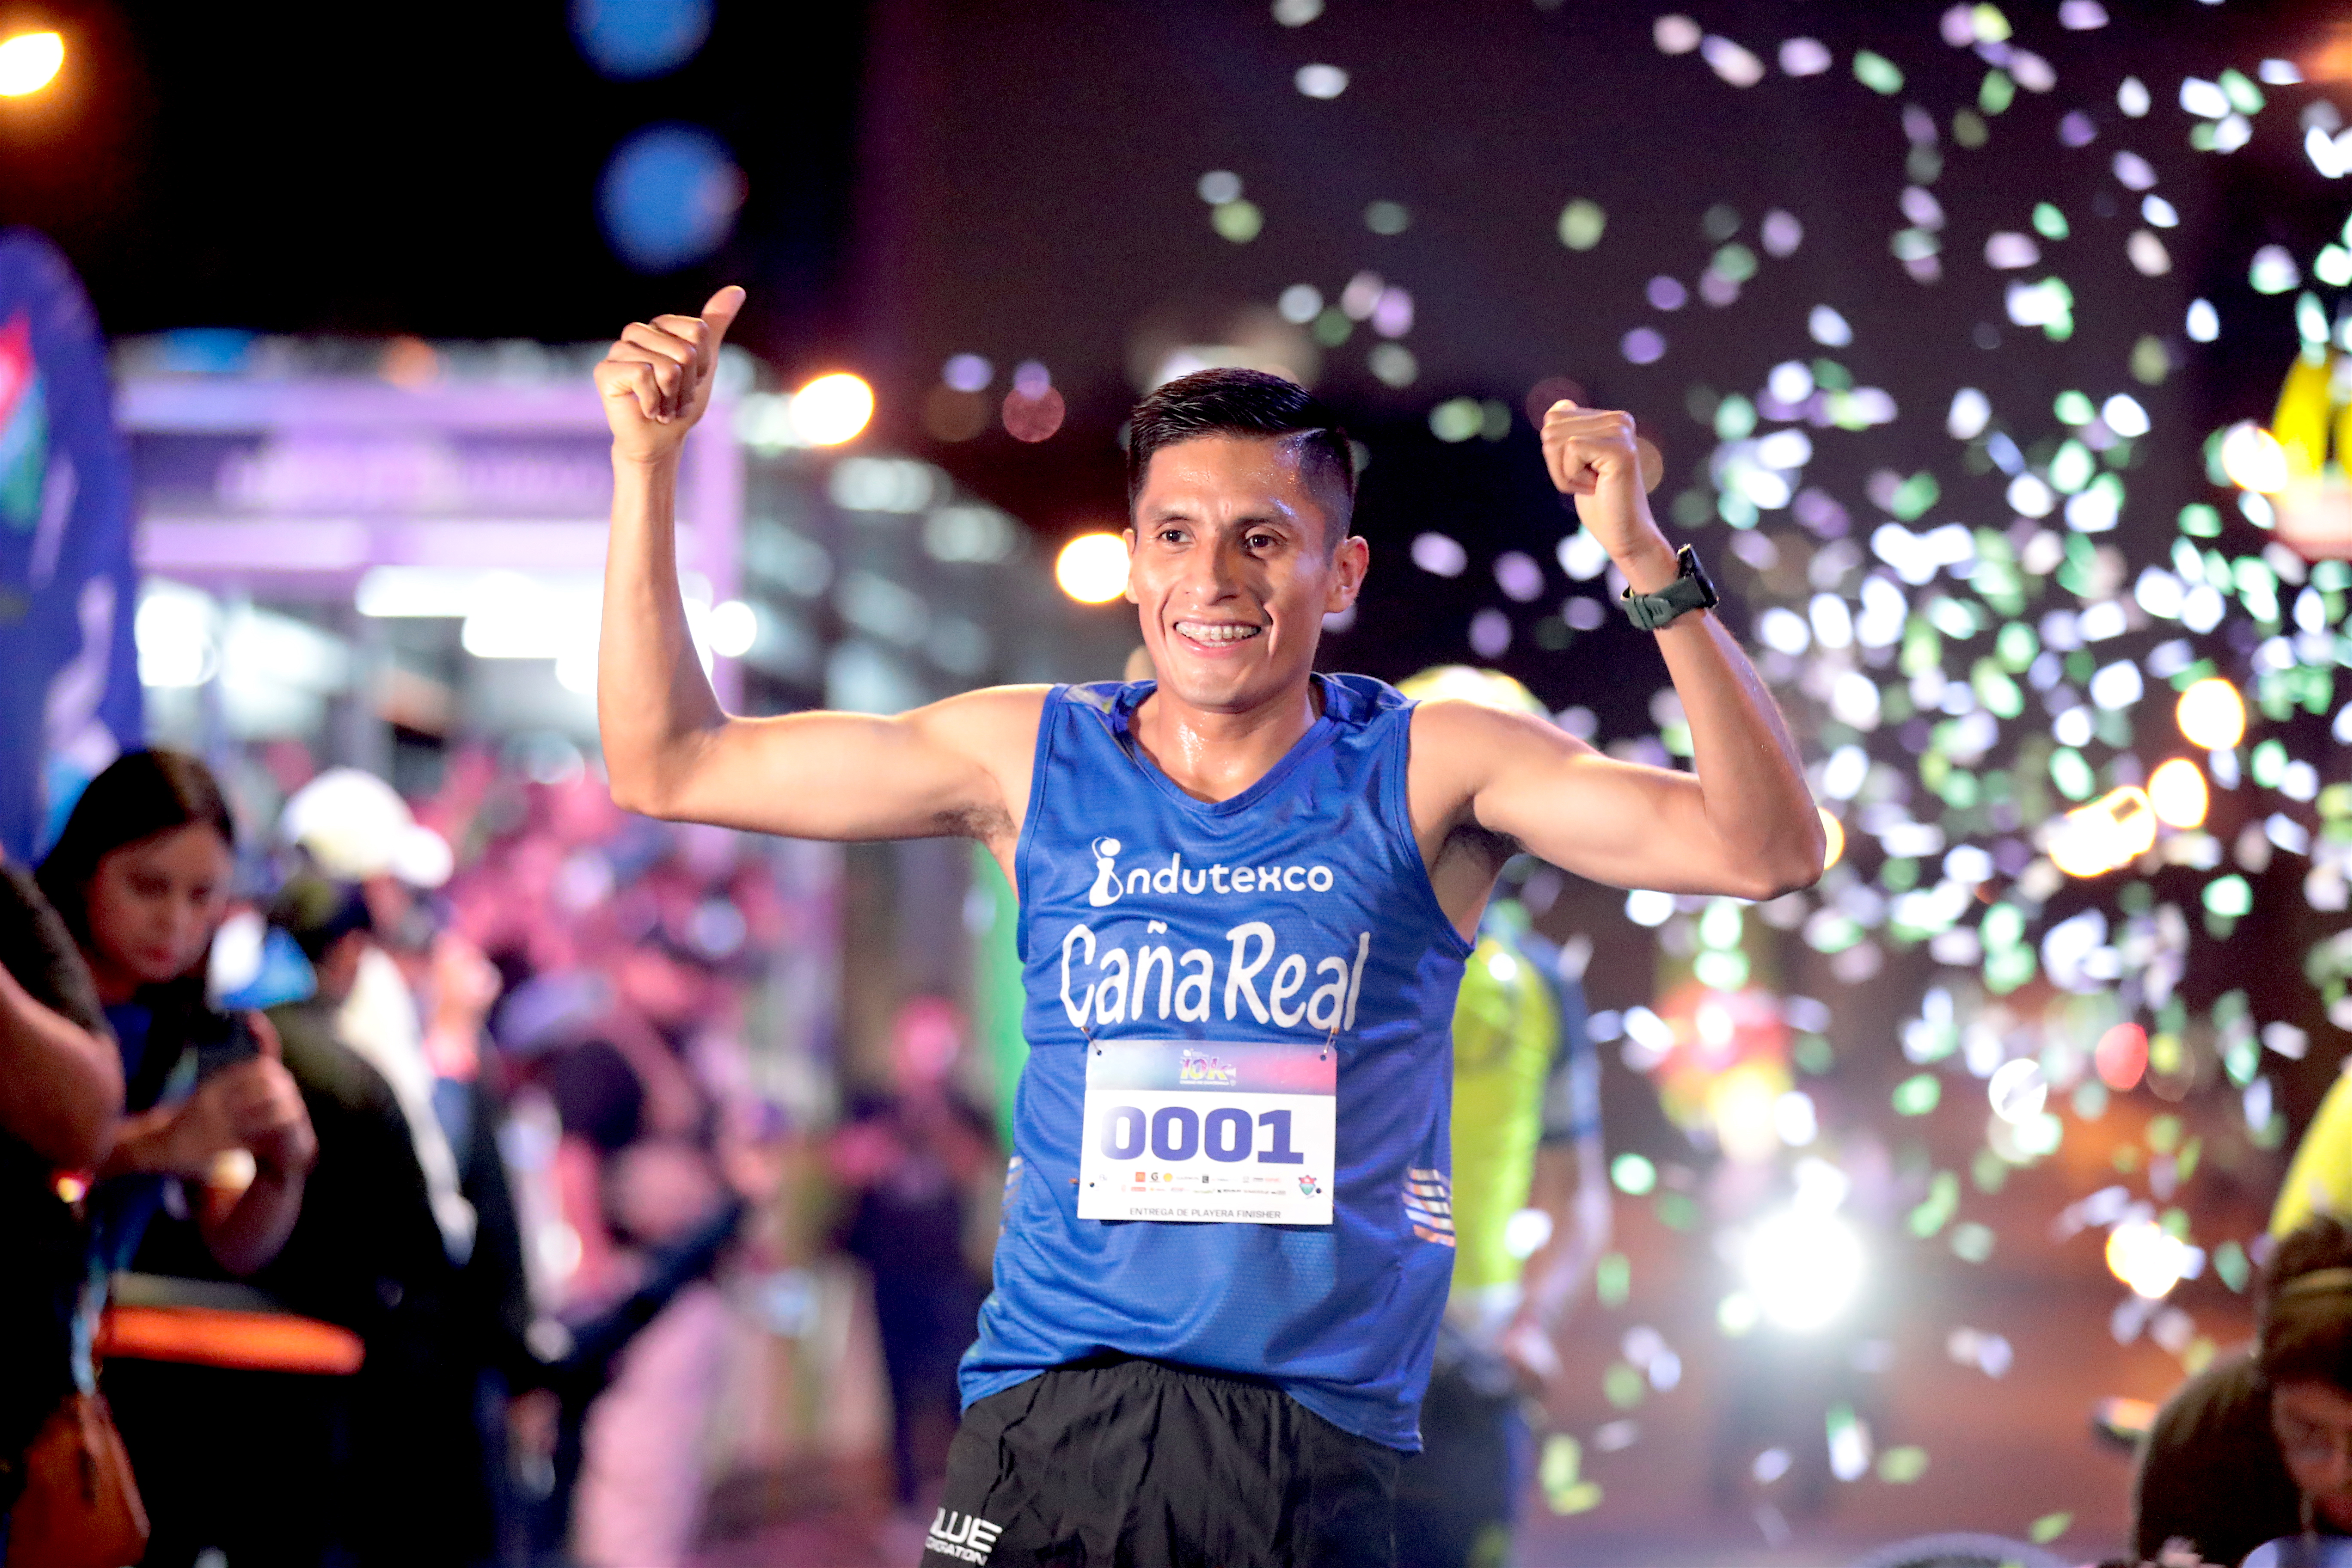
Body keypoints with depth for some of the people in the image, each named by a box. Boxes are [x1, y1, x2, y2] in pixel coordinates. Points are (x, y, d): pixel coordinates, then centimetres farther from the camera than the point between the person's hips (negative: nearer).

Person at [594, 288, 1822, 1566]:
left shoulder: (1424, 774, 0)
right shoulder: (1034, 758, 7)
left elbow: (1766, 851, -11)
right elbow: (669, 768, 12)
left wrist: (1647, 565, -22)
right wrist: (648, 468, 4)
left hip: (1313, 1457, -1)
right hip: (1049, 1424, 2)